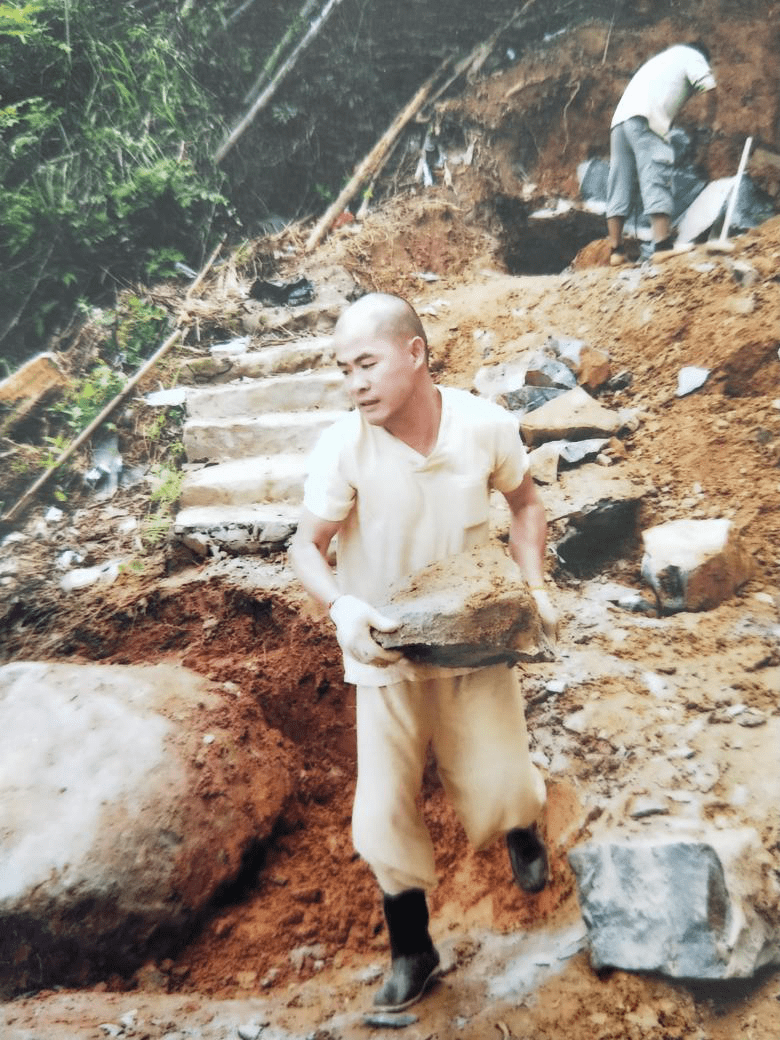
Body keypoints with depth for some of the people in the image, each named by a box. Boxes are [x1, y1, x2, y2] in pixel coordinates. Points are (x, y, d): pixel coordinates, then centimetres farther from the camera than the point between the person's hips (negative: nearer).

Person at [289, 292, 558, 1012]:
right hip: (386, 650, 0)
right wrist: (341, 606, -33)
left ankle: (522, 821, 45)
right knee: (384, 818, 5)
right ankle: (412, 952, 34)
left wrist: (535, 588, -7)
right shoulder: (343, 447, -20)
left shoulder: (487, 426, -15)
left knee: (497, 797, 3)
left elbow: (525, 502, 4)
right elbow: (307, 546, -13)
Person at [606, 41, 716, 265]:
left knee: (620, 187, 2)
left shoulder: (664, 57, 40)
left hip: (621, 118, 7)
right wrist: (712, 117, 13)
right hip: (645, 120, -7)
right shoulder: (692, 55, 16)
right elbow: (708, 86, 1)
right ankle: (663, 245, -25)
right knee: (656, 180, -15)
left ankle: (616, 250, -2)